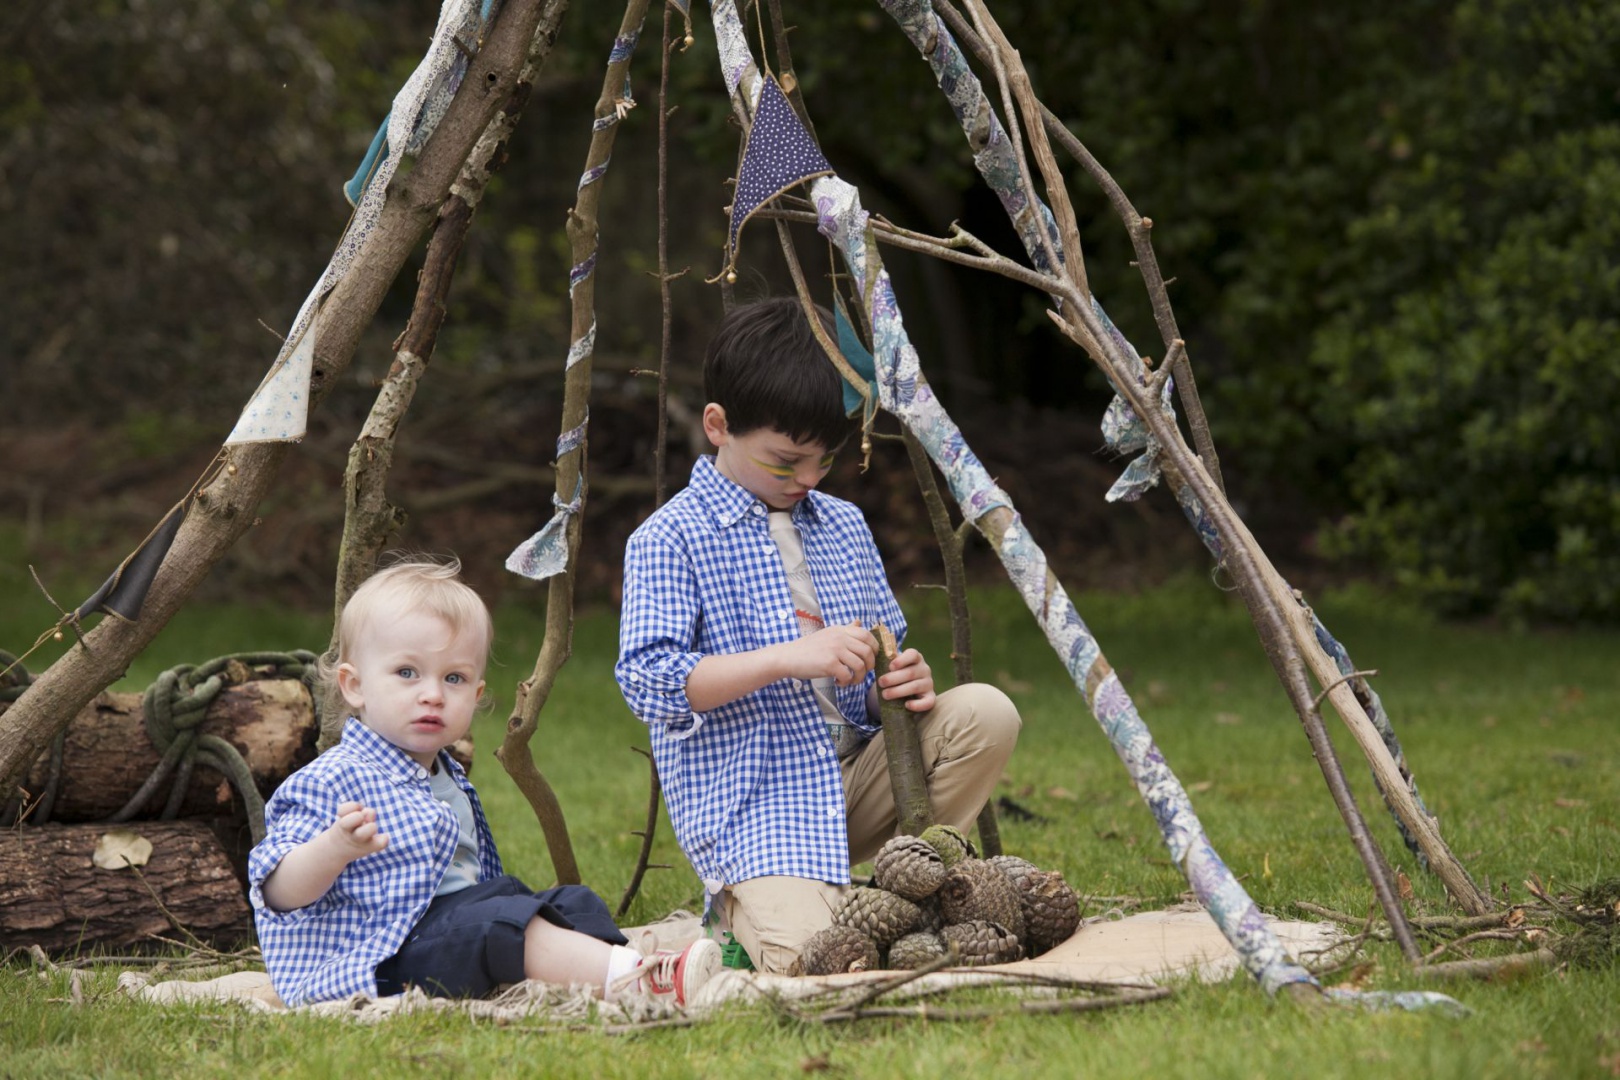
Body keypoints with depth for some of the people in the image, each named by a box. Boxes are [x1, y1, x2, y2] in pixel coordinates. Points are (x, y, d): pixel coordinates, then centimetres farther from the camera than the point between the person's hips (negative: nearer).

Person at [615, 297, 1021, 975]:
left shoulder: (842, 525, 16)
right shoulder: (670, 539, -6)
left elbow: (882, 651, 22)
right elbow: (649, 682, -16)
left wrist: (901, 684, -5)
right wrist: (790, 657, -24)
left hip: (853, 778, 7)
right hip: (752, 806, -7)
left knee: (986, 714, -16)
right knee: (807, 956, -30)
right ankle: (743, 904, 7)